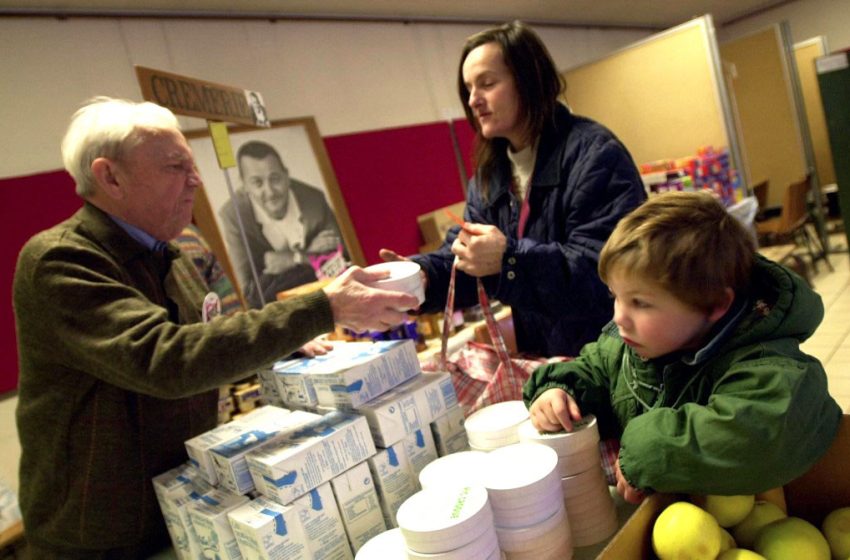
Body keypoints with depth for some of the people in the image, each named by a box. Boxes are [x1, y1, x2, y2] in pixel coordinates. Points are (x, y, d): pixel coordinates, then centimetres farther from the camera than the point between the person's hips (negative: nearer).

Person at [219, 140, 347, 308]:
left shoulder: (313, 199, -14)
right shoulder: (234, 214, -19)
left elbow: (341, 255, -1)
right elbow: (250, 290, -18)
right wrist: (311, 255, -22)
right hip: (275, 305, -3)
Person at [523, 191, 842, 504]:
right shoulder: (626, 340, -3)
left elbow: (758, 439, -44)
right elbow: (594, 370, 14)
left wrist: (643, 452, -31)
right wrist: (559, 392, -8)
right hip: (636, 505, 5)